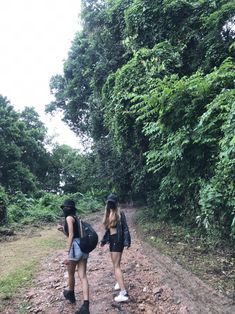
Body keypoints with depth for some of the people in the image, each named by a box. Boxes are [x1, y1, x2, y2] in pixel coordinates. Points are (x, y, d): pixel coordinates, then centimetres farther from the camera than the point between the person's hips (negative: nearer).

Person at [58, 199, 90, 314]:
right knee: (83, 276, 3)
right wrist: (63, 230, 20)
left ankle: (71, 294, 40)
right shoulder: (77, 218, 19)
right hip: (83, 247, 8)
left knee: (71, 274, 18)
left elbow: (71, 236, -13)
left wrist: (68, 253, -13)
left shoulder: (69, 218, -6)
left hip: (75, 247, -8)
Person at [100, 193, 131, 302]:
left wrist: (127, 241, -19)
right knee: (115, 264, 20)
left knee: (116, 266, -9)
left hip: (118, 240, -8)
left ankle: (124, 293, -9)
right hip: (111, 240, 8)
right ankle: (119, 282, 41)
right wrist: (103, 240, 21)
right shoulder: (108, 214, 9)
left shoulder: (119, 214, -13)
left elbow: (125, 228, -14)